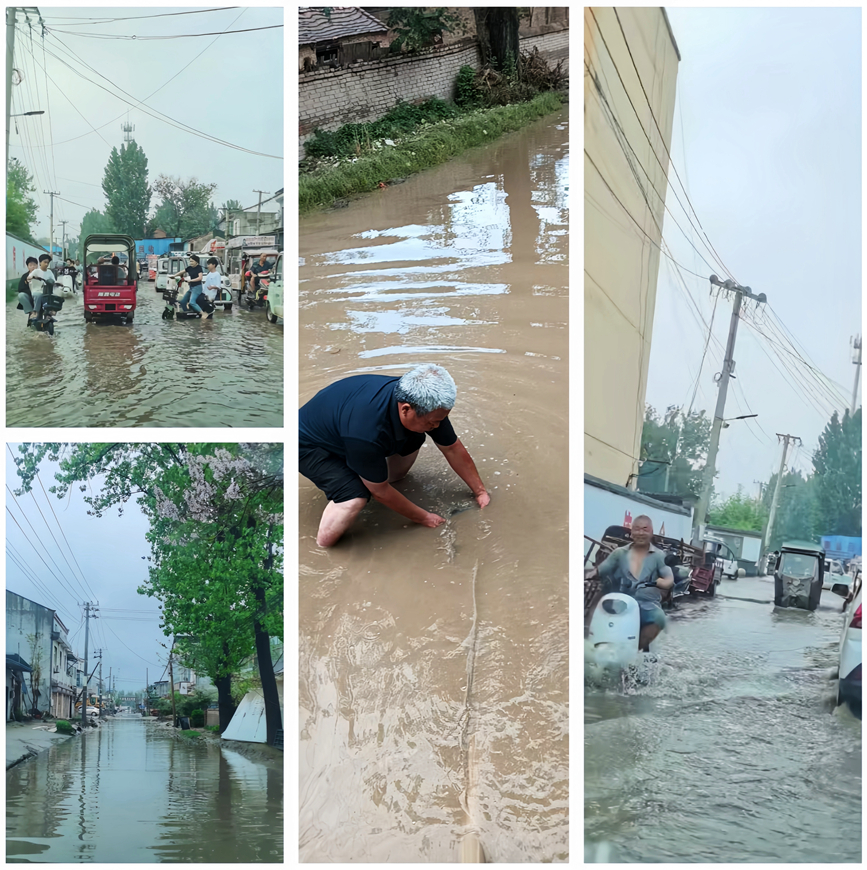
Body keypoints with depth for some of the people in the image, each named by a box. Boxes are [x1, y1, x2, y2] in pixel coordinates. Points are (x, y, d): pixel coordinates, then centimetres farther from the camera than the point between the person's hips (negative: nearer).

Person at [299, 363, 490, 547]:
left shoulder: (425, 404, -22)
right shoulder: (368, 432, -42)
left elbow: (453, 448, -4)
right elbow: (380, 491, -25)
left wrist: (480, 492, 1)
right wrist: (423, 517, -13)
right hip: (309, 446, -7)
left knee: (414, 439, -6)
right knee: (356, 495, -30)